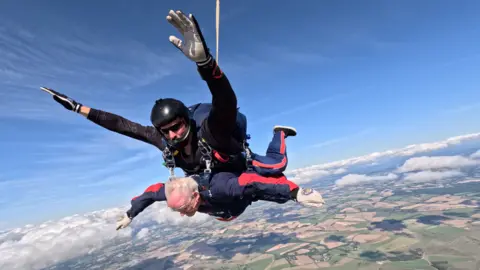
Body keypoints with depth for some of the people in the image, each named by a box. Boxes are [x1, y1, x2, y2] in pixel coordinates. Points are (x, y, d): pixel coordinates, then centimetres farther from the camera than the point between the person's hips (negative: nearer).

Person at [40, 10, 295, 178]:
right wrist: (77, 107, -18)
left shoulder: (211, 131, -45)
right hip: (209, 181, 5)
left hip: (239, 167, -4)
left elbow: (227, 102, -66)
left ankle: (279, 133, 16)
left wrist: (203, 59, -84)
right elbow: (120, 124, -18)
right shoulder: (163, 140, -28)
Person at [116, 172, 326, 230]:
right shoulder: (179, 192, -32)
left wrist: (296, 193, -64)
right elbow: (150, 193, -16)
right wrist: (130, 214, -2)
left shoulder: (219, 189, -50)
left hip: (244, 181, -4)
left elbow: (256, 184, -58)